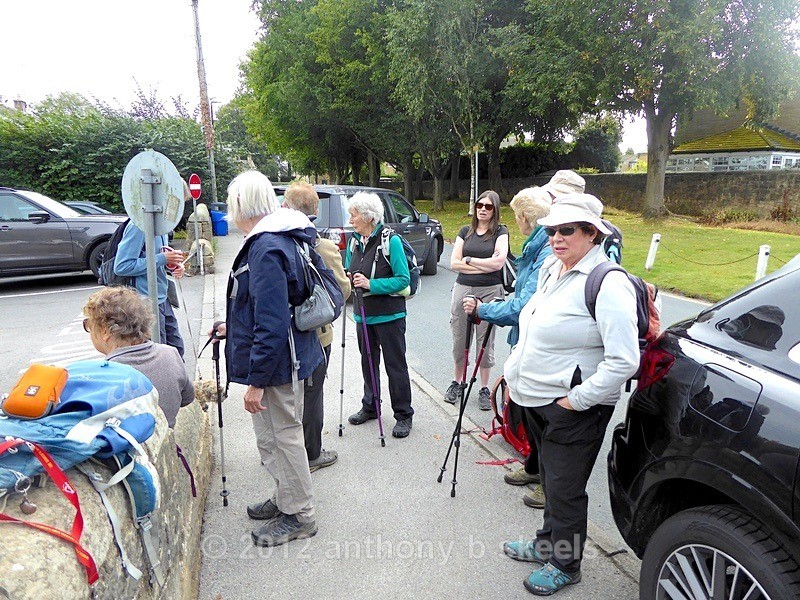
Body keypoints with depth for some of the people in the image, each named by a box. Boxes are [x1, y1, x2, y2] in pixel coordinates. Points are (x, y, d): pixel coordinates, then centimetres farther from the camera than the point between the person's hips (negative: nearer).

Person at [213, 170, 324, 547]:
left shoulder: (267, 248, -23)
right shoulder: (277, 239, 10)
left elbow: (272, 324, -26)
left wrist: (256, 380, -22)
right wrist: (234, 327, 30)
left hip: (275, 361, -10)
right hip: (288, 356, 10)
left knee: (281, 435, 4)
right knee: (275, 434, 22)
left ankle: (299, 516, 22)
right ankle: (287, 499, 40)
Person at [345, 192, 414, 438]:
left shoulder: (390, 240, -14)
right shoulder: (354, 241, 7)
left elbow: (403, 279, -16)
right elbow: (349, 274, 17)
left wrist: (371, 284, -25)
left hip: (389, 315, -7)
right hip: (363, 314, 7)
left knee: (395, 365, 2)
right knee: (368, 362, 18)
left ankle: (403, 415, 15)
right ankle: (370, 407, 35)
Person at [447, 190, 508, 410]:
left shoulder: (500, 231, 2)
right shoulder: (466, 231, 11)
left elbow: (498, 262, -13)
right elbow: (454, 263, 1)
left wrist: (468, 260, -5)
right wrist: (484, 266, -7)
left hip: (489, 292, -3)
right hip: (462, 290, 3)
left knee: (485, 342, 4)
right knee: (459, 340, 9)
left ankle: (484, 388, 18)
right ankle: (457, 382, 27)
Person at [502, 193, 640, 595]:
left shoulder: (607, 284, -20)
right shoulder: (551, 270, 7)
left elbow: (624, 361, -24)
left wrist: (577, 399, -21)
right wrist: (515, 372, 17)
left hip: (573, 410, -8)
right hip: (538, 400, 8)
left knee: (565, 490, 9)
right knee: (550, 480, 25)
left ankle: (564, 565, 32)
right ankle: (547, 544, 45)